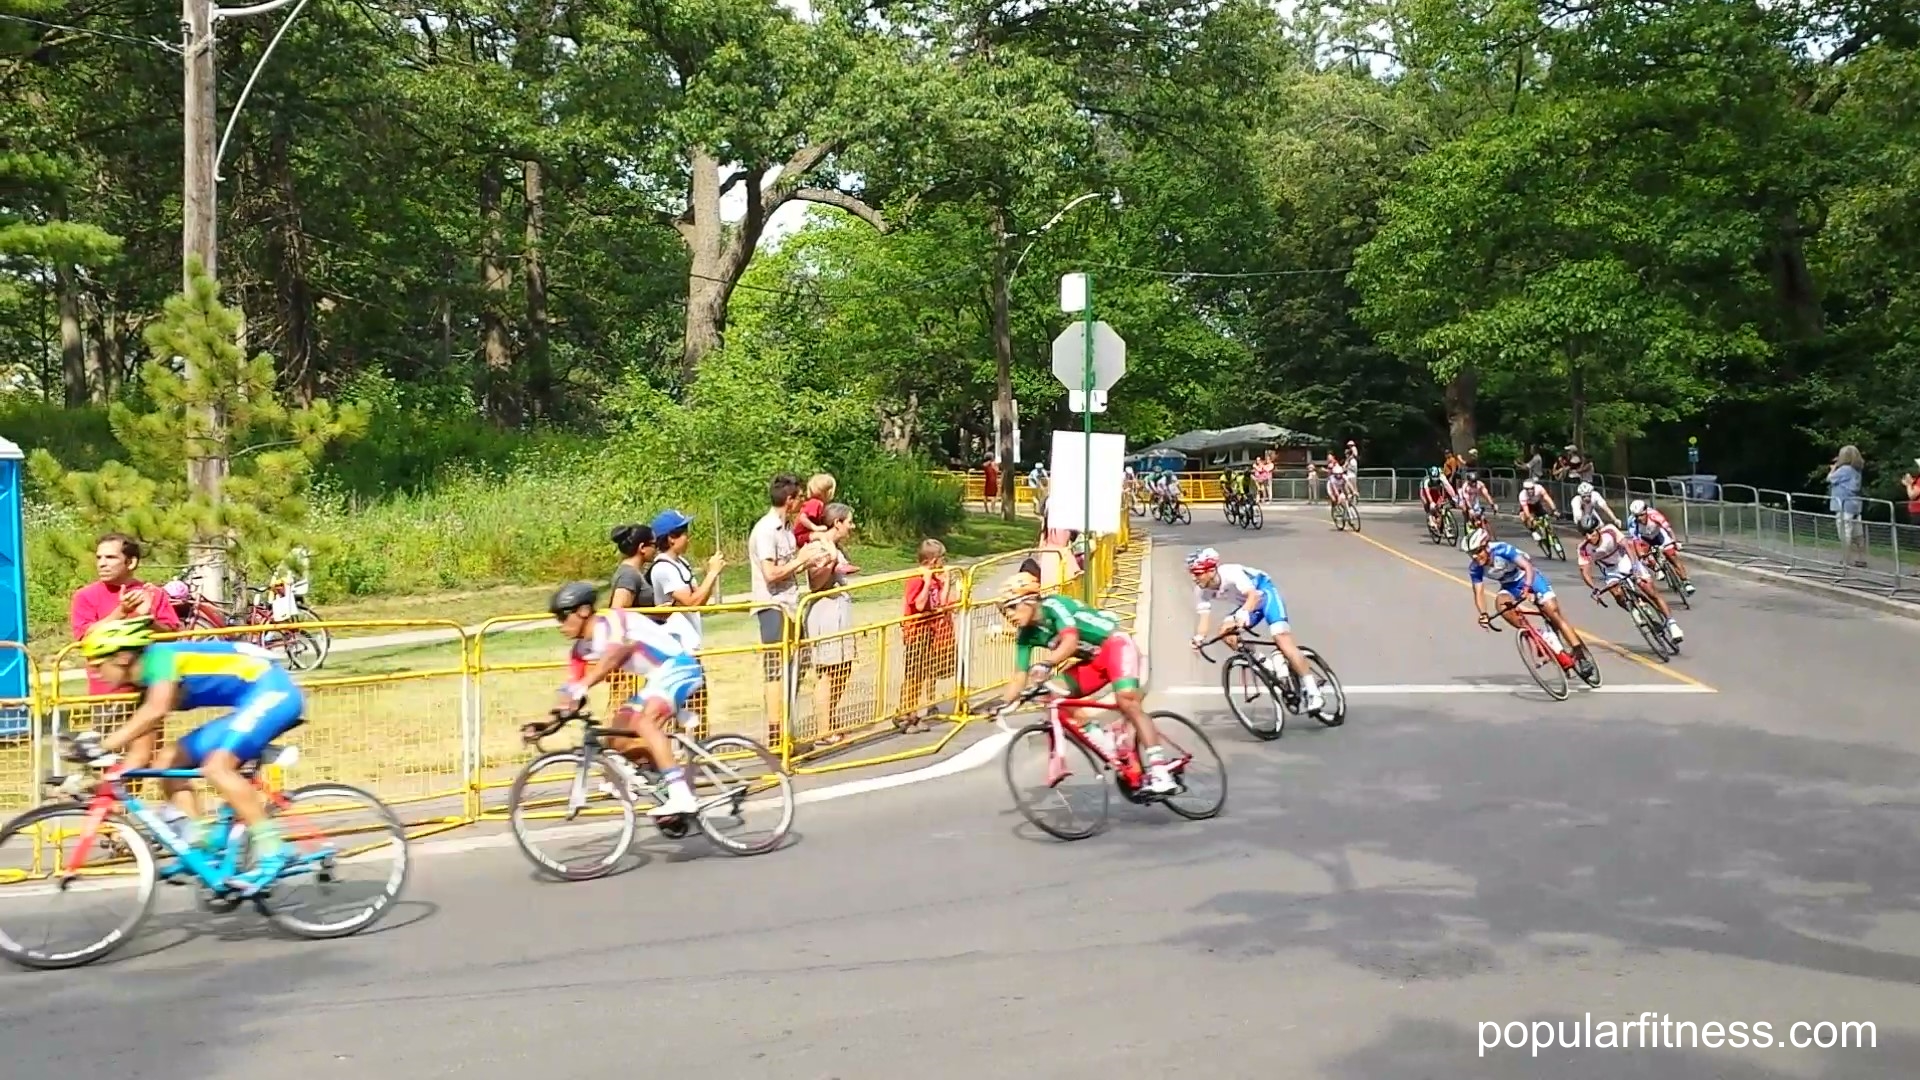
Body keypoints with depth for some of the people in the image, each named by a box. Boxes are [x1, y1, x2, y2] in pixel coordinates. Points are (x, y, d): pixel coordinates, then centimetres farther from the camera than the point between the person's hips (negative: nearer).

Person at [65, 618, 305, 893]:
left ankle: (271, 851, -22)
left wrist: (103, 745, -34)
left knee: (216, 767, -25)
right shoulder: (148, 683, 14)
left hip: (273, 690, -10)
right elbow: (141, 752, 17)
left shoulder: (159, 657, -14)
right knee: (169, 762, 8)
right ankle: (195, 847, 7)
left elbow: (156, 710, -33)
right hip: (252, 701, 10)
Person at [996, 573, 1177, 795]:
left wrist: (1046, 665, -52)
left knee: (1127, 702, -27)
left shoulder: (1054, 605, -21)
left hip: (1116, 644, -8)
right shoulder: (1025, 636, 0)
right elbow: (1020, 677, -1)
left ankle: (1160, 772, -31)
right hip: (1094, 660, 8)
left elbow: (1071, 642, -37)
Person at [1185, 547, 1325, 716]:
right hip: (1247, 604, 7)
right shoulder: (1201, 590, -13)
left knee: (1282, 640, -22)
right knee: (1225, 631, -17)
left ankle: (1313, 692, -21)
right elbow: (1204, 616, -18)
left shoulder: (1230, 573, -32)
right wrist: (1199, 637, -39)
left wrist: (1243, 614, -65)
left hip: (1265, 593, -7)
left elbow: (1253, 594, -46)